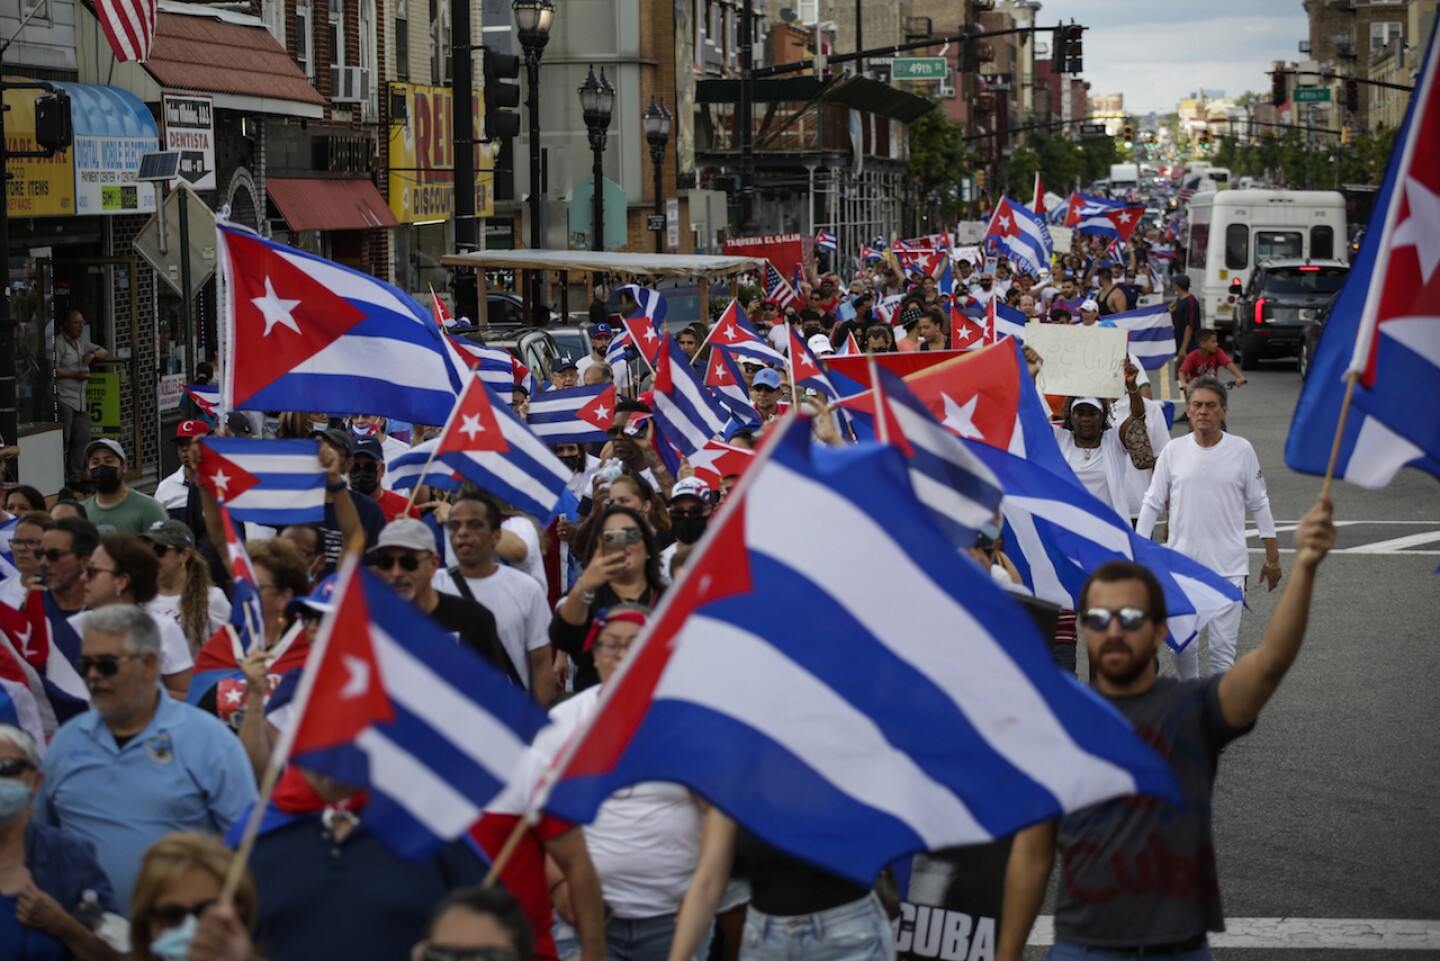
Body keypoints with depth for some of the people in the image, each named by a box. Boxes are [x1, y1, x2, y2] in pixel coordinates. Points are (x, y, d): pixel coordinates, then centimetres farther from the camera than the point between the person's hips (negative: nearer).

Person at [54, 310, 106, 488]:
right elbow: (53, 370, -15)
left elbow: (104, 352, 28)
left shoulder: (82, 343, 19)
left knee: (82, 440, 5)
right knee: (63, 441, -8)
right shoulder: (59, 343, -6)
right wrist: (75, 375, -13)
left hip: (80, 400, 8)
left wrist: (93, 355, 6)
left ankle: (74, 478, 11)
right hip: (63, 399, -8)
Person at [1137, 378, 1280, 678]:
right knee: (1182, 644, 7)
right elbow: (1153, 503, 6)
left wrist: (1273, 556, 8)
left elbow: (1258, 504, 7)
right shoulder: (1173, 451, 1)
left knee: (1223, 648, -5)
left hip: (1229, 566, -1)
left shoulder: (1241, 450, 0)